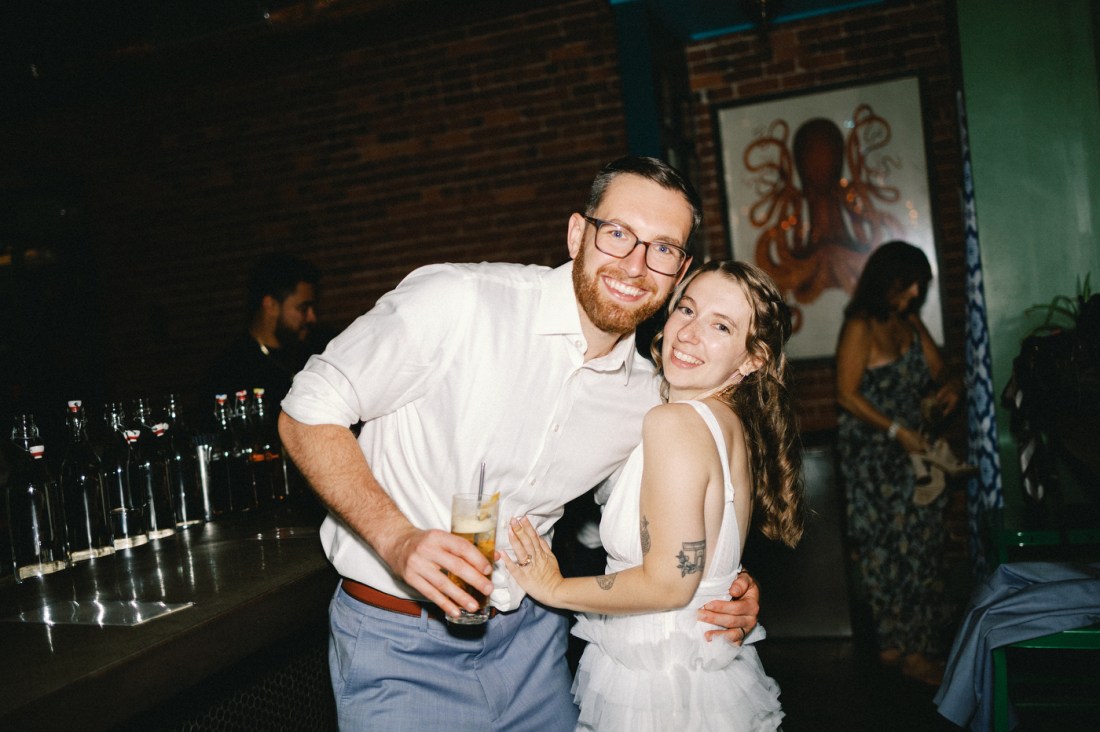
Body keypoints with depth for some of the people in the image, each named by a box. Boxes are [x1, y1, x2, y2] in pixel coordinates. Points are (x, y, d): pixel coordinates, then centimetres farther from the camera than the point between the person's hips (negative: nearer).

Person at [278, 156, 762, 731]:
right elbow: (305, 415, -14)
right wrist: (395, 537, -27)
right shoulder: (454, 301, -21)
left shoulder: (648, 399, -4)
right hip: (397, 640, -4)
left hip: (531, 636, 5)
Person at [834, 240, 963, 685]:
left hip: (909, 449, 8)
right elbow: (847, 395, -16)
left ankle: (898, 643, 20)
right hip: (871, 454, -8)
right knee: (891, 549, -3)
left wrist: (950, 386, -9)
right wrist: (897, 431, -19)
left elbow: (936, 372, 15)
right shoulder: (860, 327, -12)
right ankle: (909, 651, 7)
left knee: (920, 545, 9)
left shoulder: (911, 323, 11)